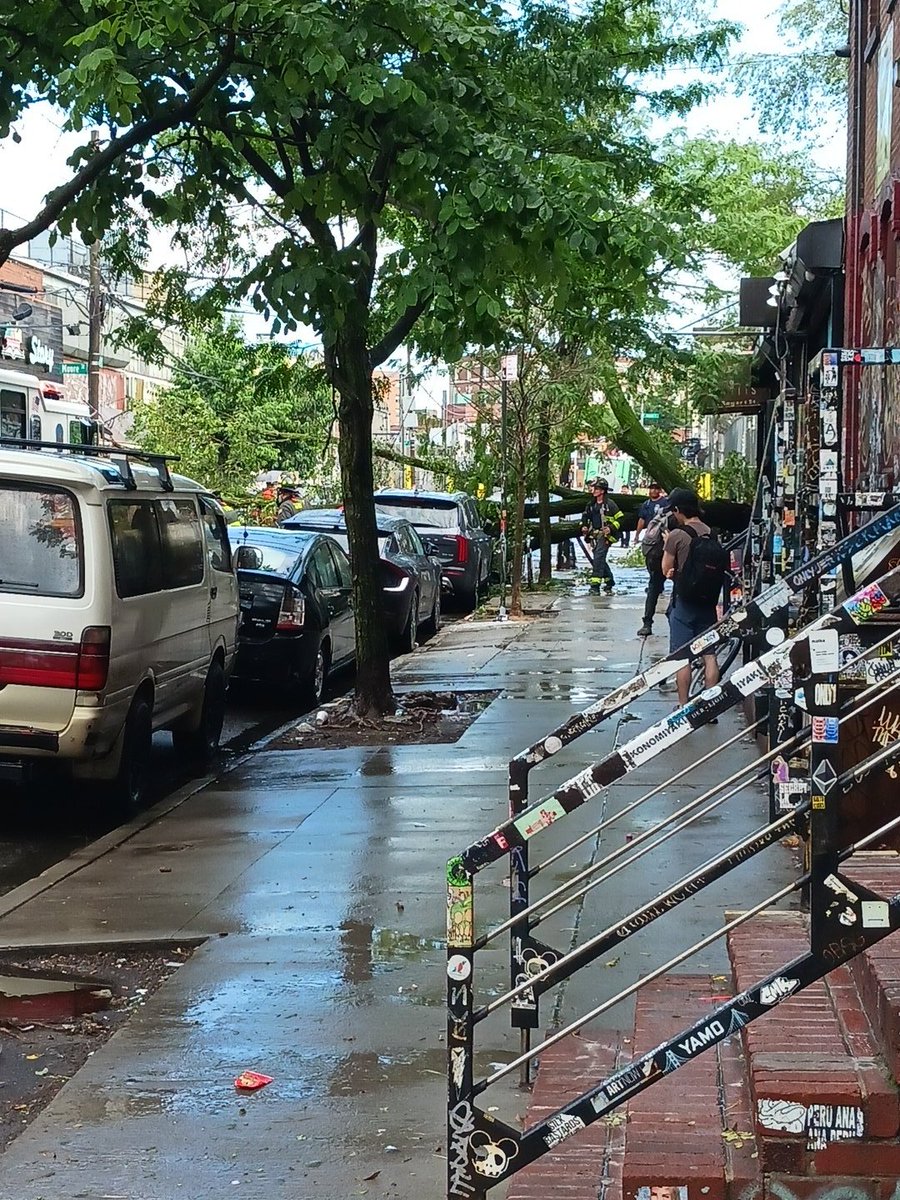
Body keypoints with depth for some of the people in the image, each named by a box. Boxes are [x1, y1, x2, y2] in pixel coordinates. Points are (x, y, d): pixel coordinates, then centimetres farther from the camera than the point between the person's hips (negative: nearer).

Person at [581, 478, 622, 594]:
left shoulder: (609, 504, -8)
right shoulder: (591, 504, 12)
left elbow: (619, 518, -6)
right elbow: (585, 516, 25)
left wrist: (611, 528, -18)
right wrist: (584, 526, 7)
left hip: (605, 535, -8)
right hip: (594, 535, 8)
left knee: (598, 558, -18)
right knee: (600, 560, 12)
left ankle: (595, 584, -22)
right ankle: (609, 581, 29)